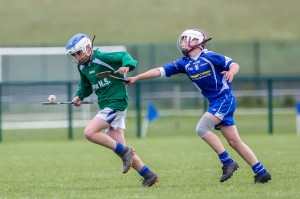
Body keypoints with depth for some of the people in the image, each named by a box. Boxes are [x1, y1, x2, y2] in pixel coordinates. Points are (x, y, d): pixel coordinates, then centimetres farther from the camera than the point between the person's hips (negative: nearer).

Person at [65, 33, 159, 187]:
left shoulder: (101, 57, -13)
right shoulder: (82, 67, 12)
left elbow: (123, 56, -21)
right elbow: (85, 86, 26)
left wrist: (127, 65, -41)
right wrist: (79, 96, 8)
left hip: (116, 103, -9)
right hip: (106, 106, 9)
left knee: (89, 132, -20)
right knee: (120, 149, 5)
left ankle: (125, 151, -13)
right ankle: (149, 176, 10)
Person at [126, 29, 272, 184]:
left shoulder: (208, 56, -11)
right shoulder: (184, 63, 9)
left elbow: (234, 65, -9)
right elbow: (159, 71, 8)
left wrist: (231, 72, -32)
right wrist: (136, 78, 5)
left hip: (224, 99, -7)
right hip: (215, 103, 7)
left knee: (202, 128, -19)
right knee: (234, 141, 4)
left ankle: (227, 162, -12)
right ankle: (261, 172, 9)